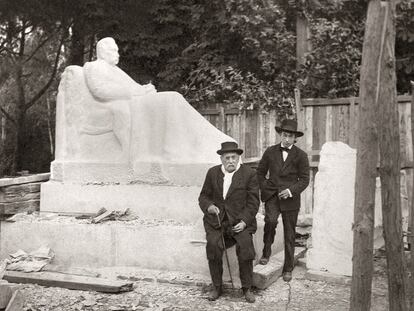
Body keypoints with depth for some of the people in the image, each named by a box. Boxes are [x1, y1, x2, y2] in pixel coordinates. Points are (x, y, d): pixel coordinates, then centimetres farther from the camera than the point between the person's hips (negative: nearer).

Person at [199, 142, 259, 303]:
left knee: (245, 245, -26)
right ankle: (217, 286, -8)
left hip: (240, 220, -1)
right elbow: (204, 196, 14)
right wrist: (209, 206, -9)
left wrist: (244, 221, -15)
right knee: (213, 245, -25)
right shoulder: (212, 173, 9)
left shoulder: (249, 174, 1)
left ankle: (247, 288, -8)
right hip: (216, 219, 2)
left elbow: (253, 201, -1)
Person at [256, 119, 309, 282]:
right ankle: (266, 252, -5)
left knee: (289, 235, 5)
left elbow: (304, 180, -2)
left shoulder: (301, 155, -1)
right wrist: (265, 188, 1)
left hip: (290, 199, 0)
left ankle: (288, 269, 18)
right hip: (272, 195, 1)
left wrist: (291, 190, -17)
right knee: (270, 220, -28)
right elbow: (260, 173, 14)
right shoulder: (270, 152, 5)